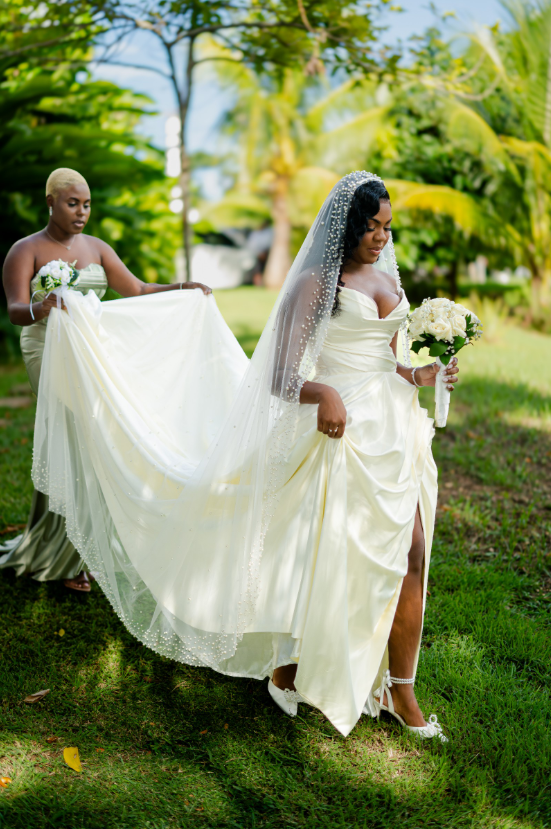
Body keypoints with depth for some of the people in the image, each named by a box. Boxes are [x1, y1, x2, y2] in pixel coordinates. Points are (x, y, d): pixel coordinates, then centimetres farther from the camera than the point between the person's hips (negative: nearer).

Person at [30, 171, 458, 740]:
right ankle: (287, 668, 27)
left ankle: (401, 691, 17)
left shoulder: (388, 278, 15)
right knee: (330, 557, 2)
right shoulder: (314, 283, -7)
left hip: (393, 426, 7)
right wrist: (324, 392, -33)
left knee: (411, 554, 3)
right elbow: (281, 376, -14)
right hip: (342, 429, -6)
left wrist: (420, 376, 2)